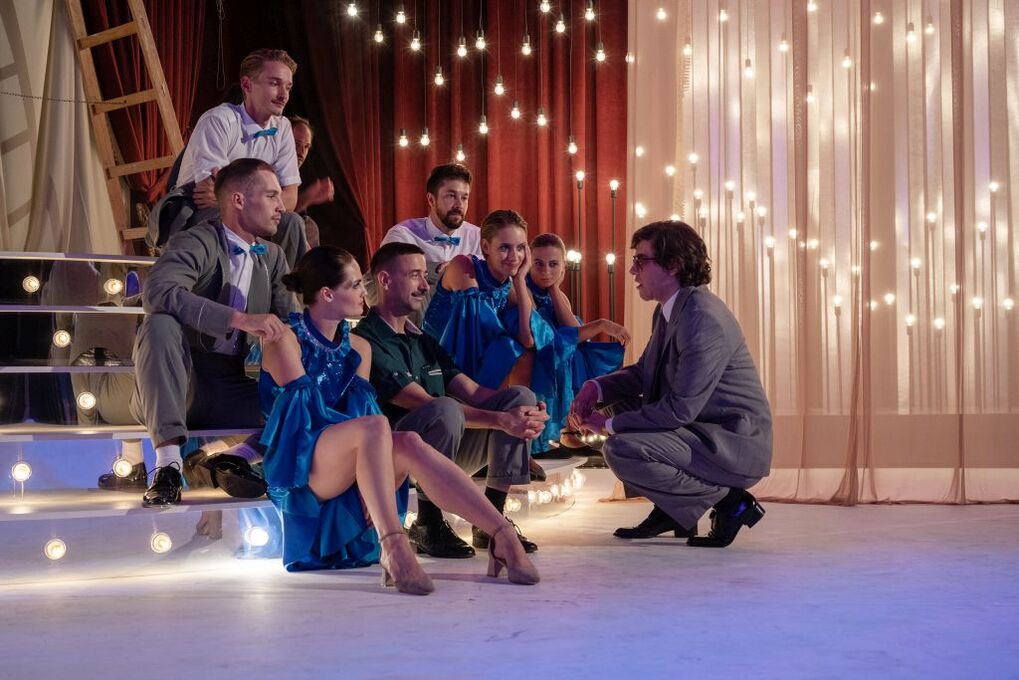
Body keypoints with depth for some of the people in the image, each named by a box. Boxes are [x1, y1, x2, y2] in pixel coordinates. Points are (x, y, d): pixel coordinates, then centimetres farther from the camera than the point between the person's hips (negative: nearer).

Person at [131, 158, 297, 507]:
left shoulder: (273, 257, 14)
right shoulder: (196, 242, -8)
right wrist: (240, 319, -35)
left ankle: (234, 456, 1)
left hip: (233, 392, 5)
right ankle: (168, 464, -36)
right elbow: (158, 291, -29)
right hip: (181, 385, -4)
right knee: (160, 324, -35)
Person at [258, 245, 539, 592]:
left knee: (409, 445, -27)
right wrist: (370, 435, -16)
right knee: (375, 426, -34)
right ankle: (394, 548, -47)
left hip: (347, 473, 5)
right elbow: (304, 409, -13)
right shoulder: (284, 339, -3)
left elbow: (360, 409, 5)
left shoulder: (358, 347, 16)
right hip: (297, 466, -5)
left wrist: (371, 472, -12)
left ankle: (503, 535, -36)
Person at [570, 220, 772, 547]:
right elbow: (643, 372, 21)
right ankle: (675, 509, 16)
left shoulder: (704, 318, -23)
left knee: (621, 450, -24)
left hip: (735, 445, -10)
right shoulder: (668, 311, 10)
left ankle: (728, 500, -8)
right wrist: (596, 386, 1)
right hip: (701, 430, 11)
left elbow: (680, 409, -25)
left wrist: (610, 425, -16)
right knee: (620, 401, 19)